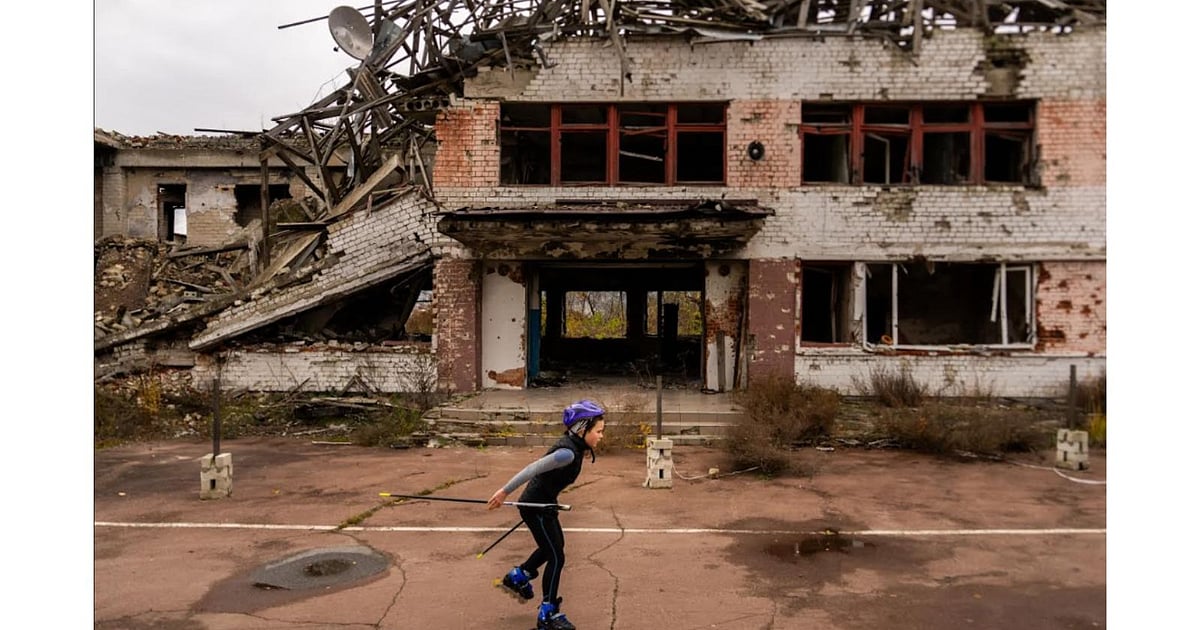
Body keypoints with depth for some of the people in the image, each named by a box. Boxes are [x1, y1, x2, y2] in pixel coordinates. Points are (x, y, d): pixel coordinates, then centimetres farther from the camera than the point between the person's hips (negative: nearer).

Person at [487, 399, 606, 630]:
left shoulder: (573, 445, 0)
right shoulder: (568, 452, -29)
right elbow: (532, 469, -31)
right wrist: (504, 491, -29)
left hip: (545, 503, 10)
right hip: (535, 507, -10)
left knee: (553, 546, 28)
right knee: (556, 557, -2)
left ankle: (517, 578, 45)